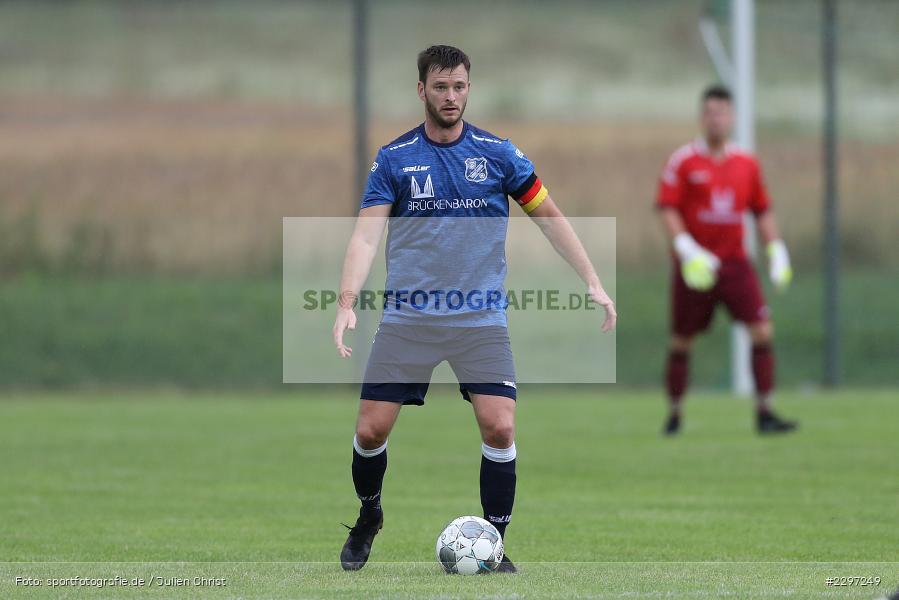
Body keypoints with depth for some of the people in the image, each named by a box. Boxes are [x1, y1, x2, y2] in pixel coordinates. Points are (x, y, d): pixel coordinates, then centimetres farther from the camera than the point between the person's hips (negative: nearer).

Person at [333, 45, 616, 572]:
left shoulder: (498, 153, 3)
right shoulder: (393, 158, 2)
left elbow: (550, 217, 9)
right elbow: (367, 234, -5)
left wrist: (593, 282, 3)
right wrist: (347, 303, -18)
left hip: (481, 317, 0)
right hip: (408, 318, 0)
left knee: (499, 429, -15)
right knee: (371, 429, -4)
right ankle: (369, 516, 26)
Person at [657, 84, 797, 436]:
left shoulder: (747, 164, 9)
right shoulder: (683, 162, -3)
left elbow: (762, 211, 17)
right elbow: (667, 209, -9)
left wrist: (776, 250, 6)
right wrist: (686, 249, -21)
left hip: (734, 262, 3)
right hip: (694, 267, -3)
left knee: (762, 330, -12)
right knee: (682, 341, 4)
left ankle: (764, 413, -10)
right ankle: (675, 416, 20)